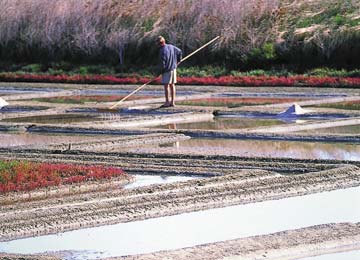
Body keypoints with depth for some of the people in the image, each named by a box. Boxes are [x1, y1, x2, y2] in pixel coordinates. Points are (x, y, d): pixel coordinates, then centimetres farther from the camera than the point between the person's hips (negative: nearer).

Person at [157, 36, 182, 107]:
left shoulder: (163, 50, -18)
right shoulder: (171, 47, 5)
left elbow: (162, 62, -19)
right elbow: (180, 52, 17)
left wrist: (161, 71, -7)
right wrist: (178, 61, 24)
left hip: (167, 70, -8)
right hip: (173, 69, 8)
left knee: (166, 85, -2)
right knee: (172, 85, 11)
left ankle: (167, 102, -2)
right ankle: (172, 102, 13)